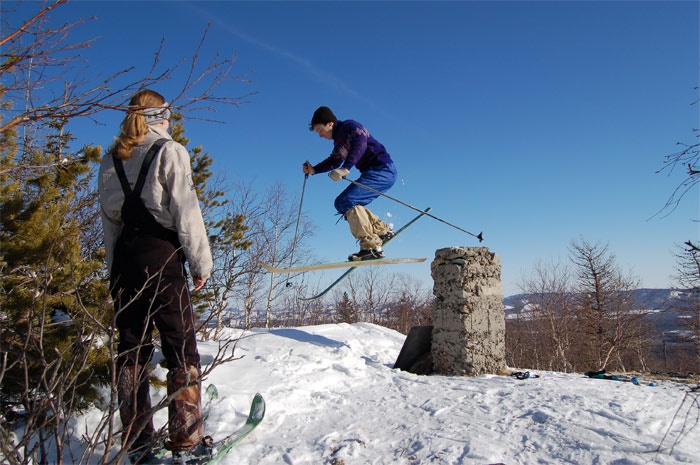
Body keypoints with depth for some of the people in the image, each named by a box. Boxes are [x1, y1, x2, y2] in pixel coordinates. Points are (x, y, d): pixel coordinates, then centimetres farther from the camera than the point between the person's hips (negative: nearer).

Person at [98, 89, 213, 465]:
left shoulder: (111, 160, 16)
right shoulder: (169, 151, -2)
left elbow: (108, 220, 15)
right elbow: (185, 209, -9)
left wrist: (115, 268, 18)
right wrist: (201, 261, -3)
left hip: (123, 260, 6)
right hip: (161, 255, -6)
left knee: (131, 348, 9)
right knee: (181, 347, -1)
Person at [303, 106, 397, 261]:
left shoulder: (349, 126, -9)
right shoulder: (338, 139, 19)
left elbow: (360, 142, -29)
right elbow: (334, 161, 34)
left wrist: (345, 169, -39)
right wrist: (313, 170, 24)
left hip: (383, 169, -10)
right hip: (371, 173, 10)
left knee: (347, 200, -22)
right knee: (341, 203, 8)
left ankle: (371, 247, -23)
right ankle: (382, 230, 11)